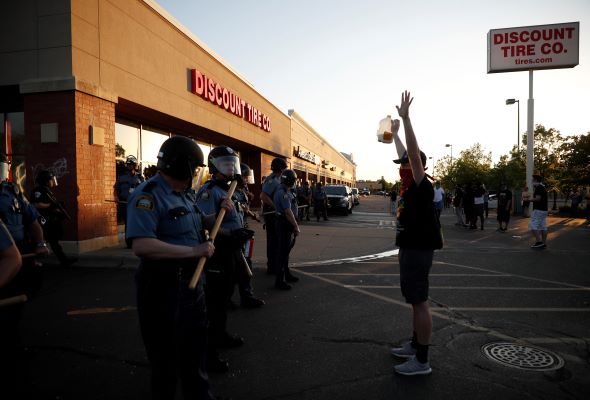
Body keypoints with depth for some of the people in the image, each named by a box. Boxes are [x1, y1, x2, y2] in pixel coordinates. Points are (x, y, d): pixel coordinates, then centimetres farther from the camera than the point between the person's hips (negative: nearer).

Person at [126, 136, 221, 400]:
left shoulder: (186, 193, 9)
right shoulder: (148, 196, -21)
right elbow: (141, 246, -32)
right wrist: (194, 251, -29)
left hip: (192, 281, 9)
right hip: (163, 287, -9)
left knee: (195, 347, 24)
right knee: (166, 355, 11)